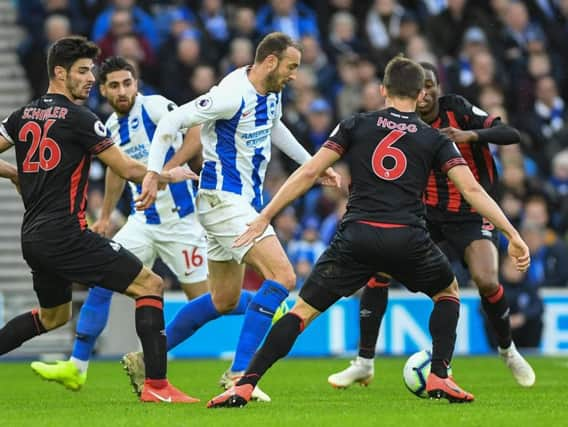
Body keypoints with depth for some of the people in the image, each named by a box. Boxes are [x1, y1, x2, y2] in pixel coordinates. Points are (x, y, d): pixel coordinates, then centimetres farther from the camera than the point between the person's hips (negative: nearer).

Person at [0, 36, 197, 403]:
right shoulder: (79, 119, -8)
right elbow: (128, 170, -6)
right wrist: (168, 176, 10)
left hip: (33, 236, 8)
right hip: (66, 234, -8)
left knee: (53, 315, 28)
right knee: (150, 285, -4)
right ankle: (156, 385, -13)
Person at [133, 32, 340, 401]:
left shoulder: (271, 91, 7)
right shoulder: (233, 96, -21)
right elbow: (172, 121, -20)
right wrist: (153, 173, -24)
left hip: (246, 201, 10)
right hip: (225, 200, -10)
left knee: (224, 301, 16)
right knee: (282, 276, -19)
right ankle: (239, 375, -19)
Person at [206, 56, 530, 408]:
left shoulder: (356, 126, 12)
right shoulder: (434, 139, 12)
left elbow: (308, 173, 7)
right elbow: (472, 189, 4)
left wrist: (264, 218, 11)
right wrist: (512, 235, 8)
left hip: (357, 237, 0)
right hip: (408, 240, 0)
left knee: (303, 310, 7)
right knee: (448, 292, 29)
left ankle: (245, 386, -6)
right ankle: (439, 377, 14)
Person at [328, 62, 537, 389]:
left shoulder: (458, 109, -13)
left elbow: (511, 134, -20)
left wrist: (471, 135, -37)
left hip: (471, 214, -3)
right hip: (425, 212, 3)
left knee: (487, 282, -24)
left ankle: (508, 351, 7)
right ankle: (365, 363, 0)